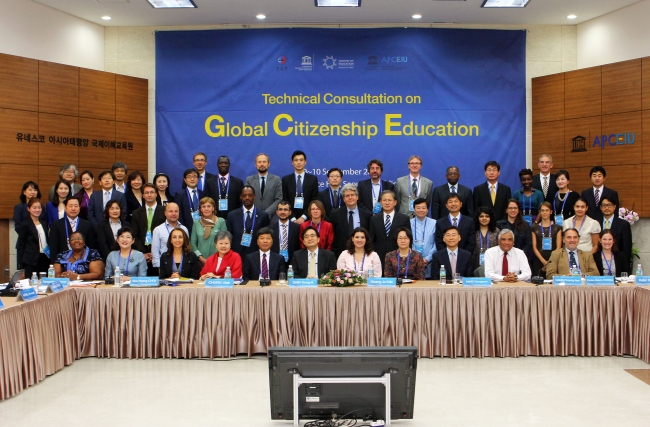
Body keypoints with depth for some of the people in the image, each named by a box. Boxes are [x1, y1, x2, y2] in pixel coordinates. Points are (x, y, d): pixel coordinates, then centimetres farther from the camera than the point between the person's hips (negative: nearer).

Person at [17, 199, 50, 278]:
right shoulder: (25, 225, -3)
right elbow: (21, 245, -3)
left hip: (44, 259, 5)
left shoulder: (44, 224, 13)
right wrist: (21, 265, -8)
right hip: (31, 261, -5)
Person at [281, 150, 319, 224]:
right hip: (290, 220, 0)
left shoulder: (313, 179, 5)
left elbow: (314, 201, 1)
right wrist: (292, 219, -9)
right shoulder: (286, 179, 6)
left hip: (307, 219, 0)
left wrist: (303, 217, -9)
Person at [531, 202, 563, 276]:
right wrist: (543, 261, -10)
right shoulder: (534, 228, 9)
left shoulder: (557, 228, 9)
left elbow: (558, 247, 3)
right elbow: (534, 248, 3)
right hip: (538, 261, 0)